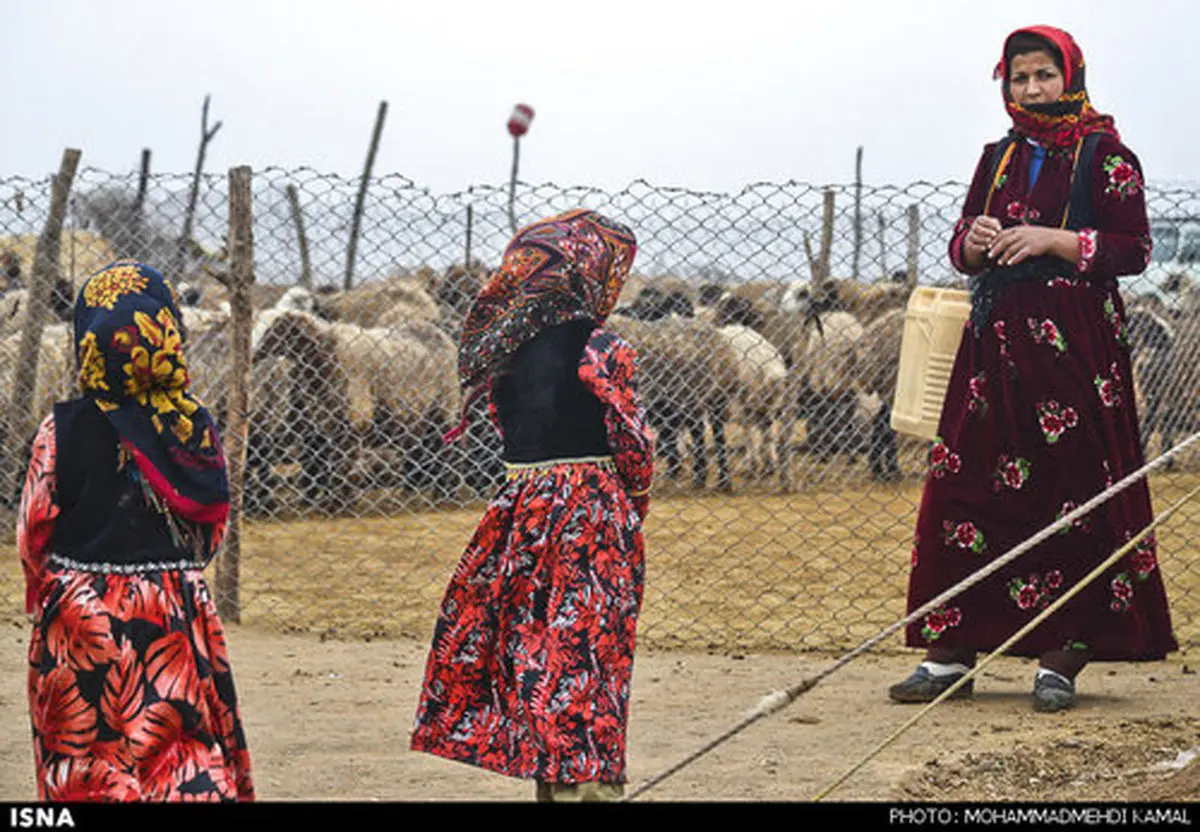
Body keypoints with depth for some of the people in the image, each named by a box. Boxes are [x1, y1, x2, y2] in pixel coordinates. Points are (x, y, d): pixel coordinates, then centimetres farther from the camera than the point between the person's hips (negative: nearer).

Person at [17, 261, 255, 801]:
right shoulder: (197, 432, -4)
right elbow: (212, 530, 6)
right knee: (189, 755, 5)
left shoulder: (64, 431, -12)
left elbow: (32, 534, -4)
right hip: (176, 614, 2)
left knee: (86, 766, 8)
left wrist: (42, 592, 15)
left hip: (79, 619, -2)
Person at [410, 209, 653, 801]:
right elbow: (633, 444, -8)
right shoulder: (603, 353, -12)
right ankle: (584, 784, -5)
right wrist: (634, 507, 10)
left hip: (520, 507, 5)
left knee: (536, 659, 13)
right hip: (591, 511, -5)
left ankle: (550, 785, 19)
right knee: (584, 664, -3)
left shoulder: (505, 348, 4)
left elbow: (507, 425, 11)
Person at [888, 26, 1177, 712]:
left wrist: (1052, 240, -14)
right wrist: (974, 241, -2)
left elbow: (1134, 249, -6)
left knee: (1073, 491, -7)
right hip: (996, 340, 6)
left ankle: (1061, 656, -1)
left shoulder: (1105, 156, 0)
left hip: (1074, 340, -5)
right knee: (965, 486, 0)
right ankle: (952, 654, 4)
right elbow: (962, 249, 21)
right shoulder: (999, 158, 17)